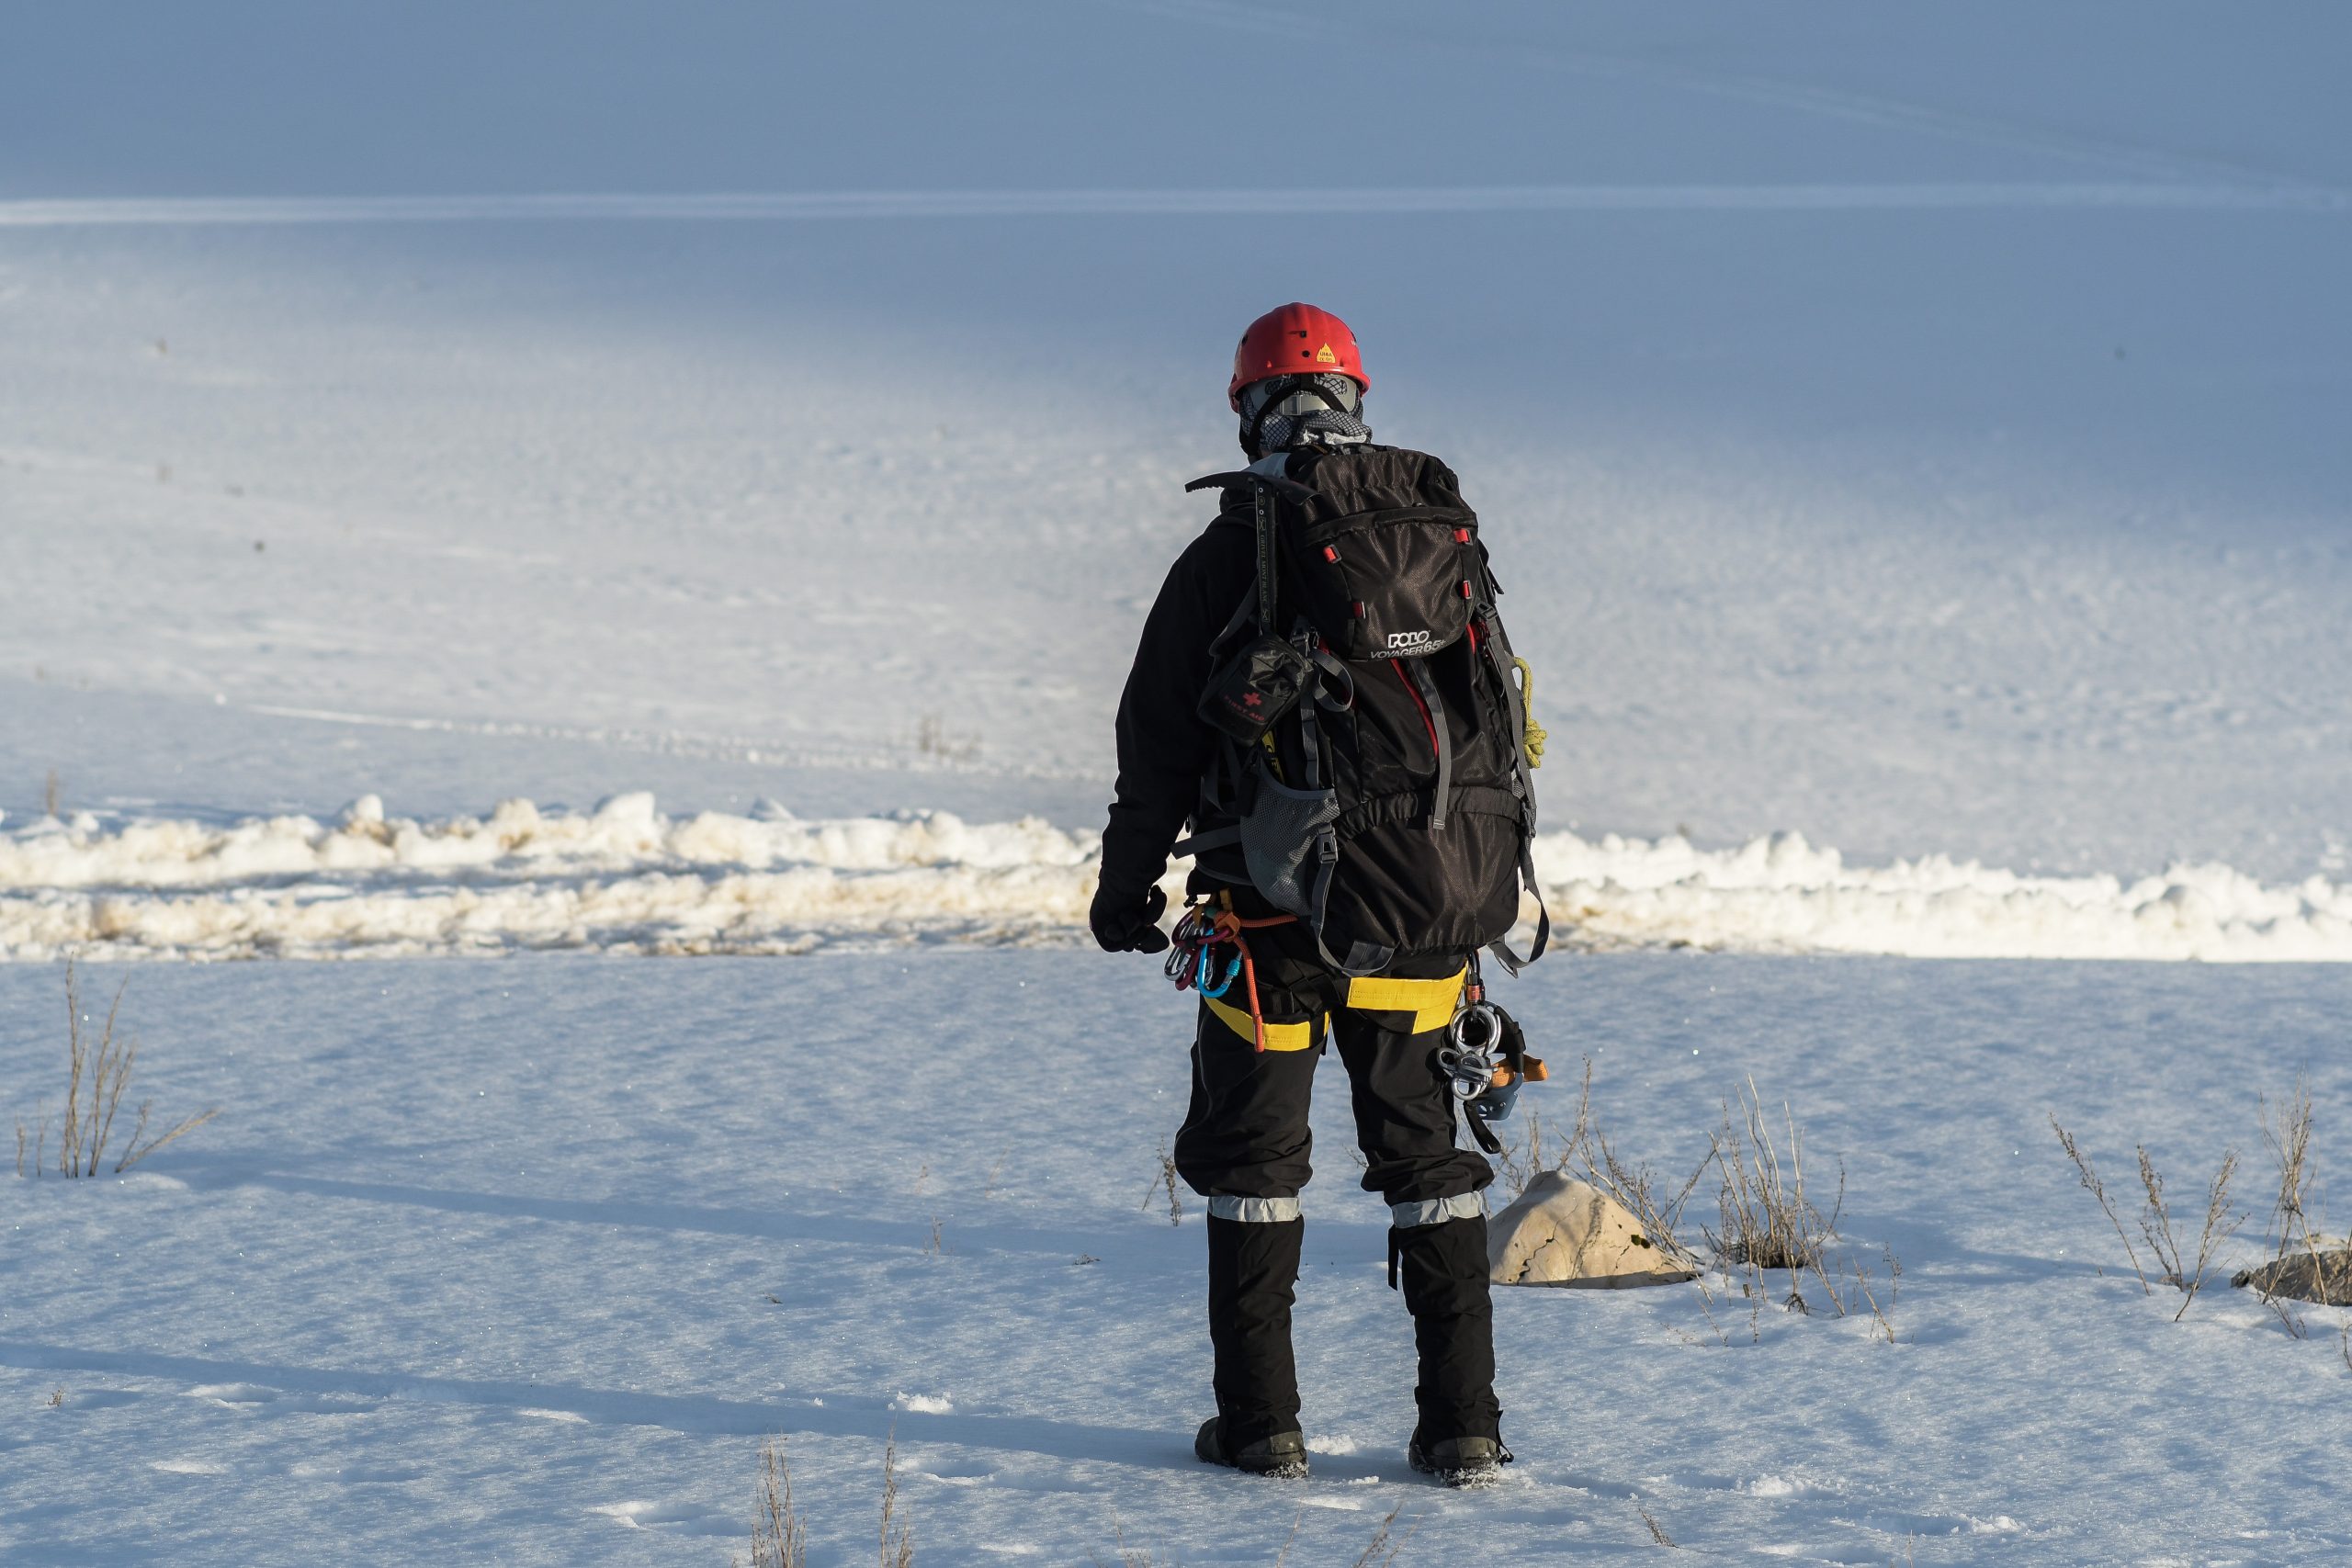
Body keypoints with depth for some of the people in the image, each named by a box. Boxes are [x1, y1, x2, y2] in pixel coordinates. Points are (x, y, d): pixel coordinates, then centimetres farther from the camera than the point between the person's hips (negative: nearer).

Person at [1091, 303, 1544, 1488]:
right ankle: (1464, 1424, 8)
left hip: (1284, 901, -4)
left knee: (1251, 1157, 8)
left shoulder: (1230, 555, -6)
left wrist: (1126, 888, 9)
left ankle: (1259, 1424, 6)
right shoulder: (1445, 531, 8)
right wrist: (1475, 897, 21)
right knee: (1424, 1150, 12)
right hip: (1436, 896, 4)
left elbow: (1159, 741, -3)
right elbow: (1499, 710, 13)